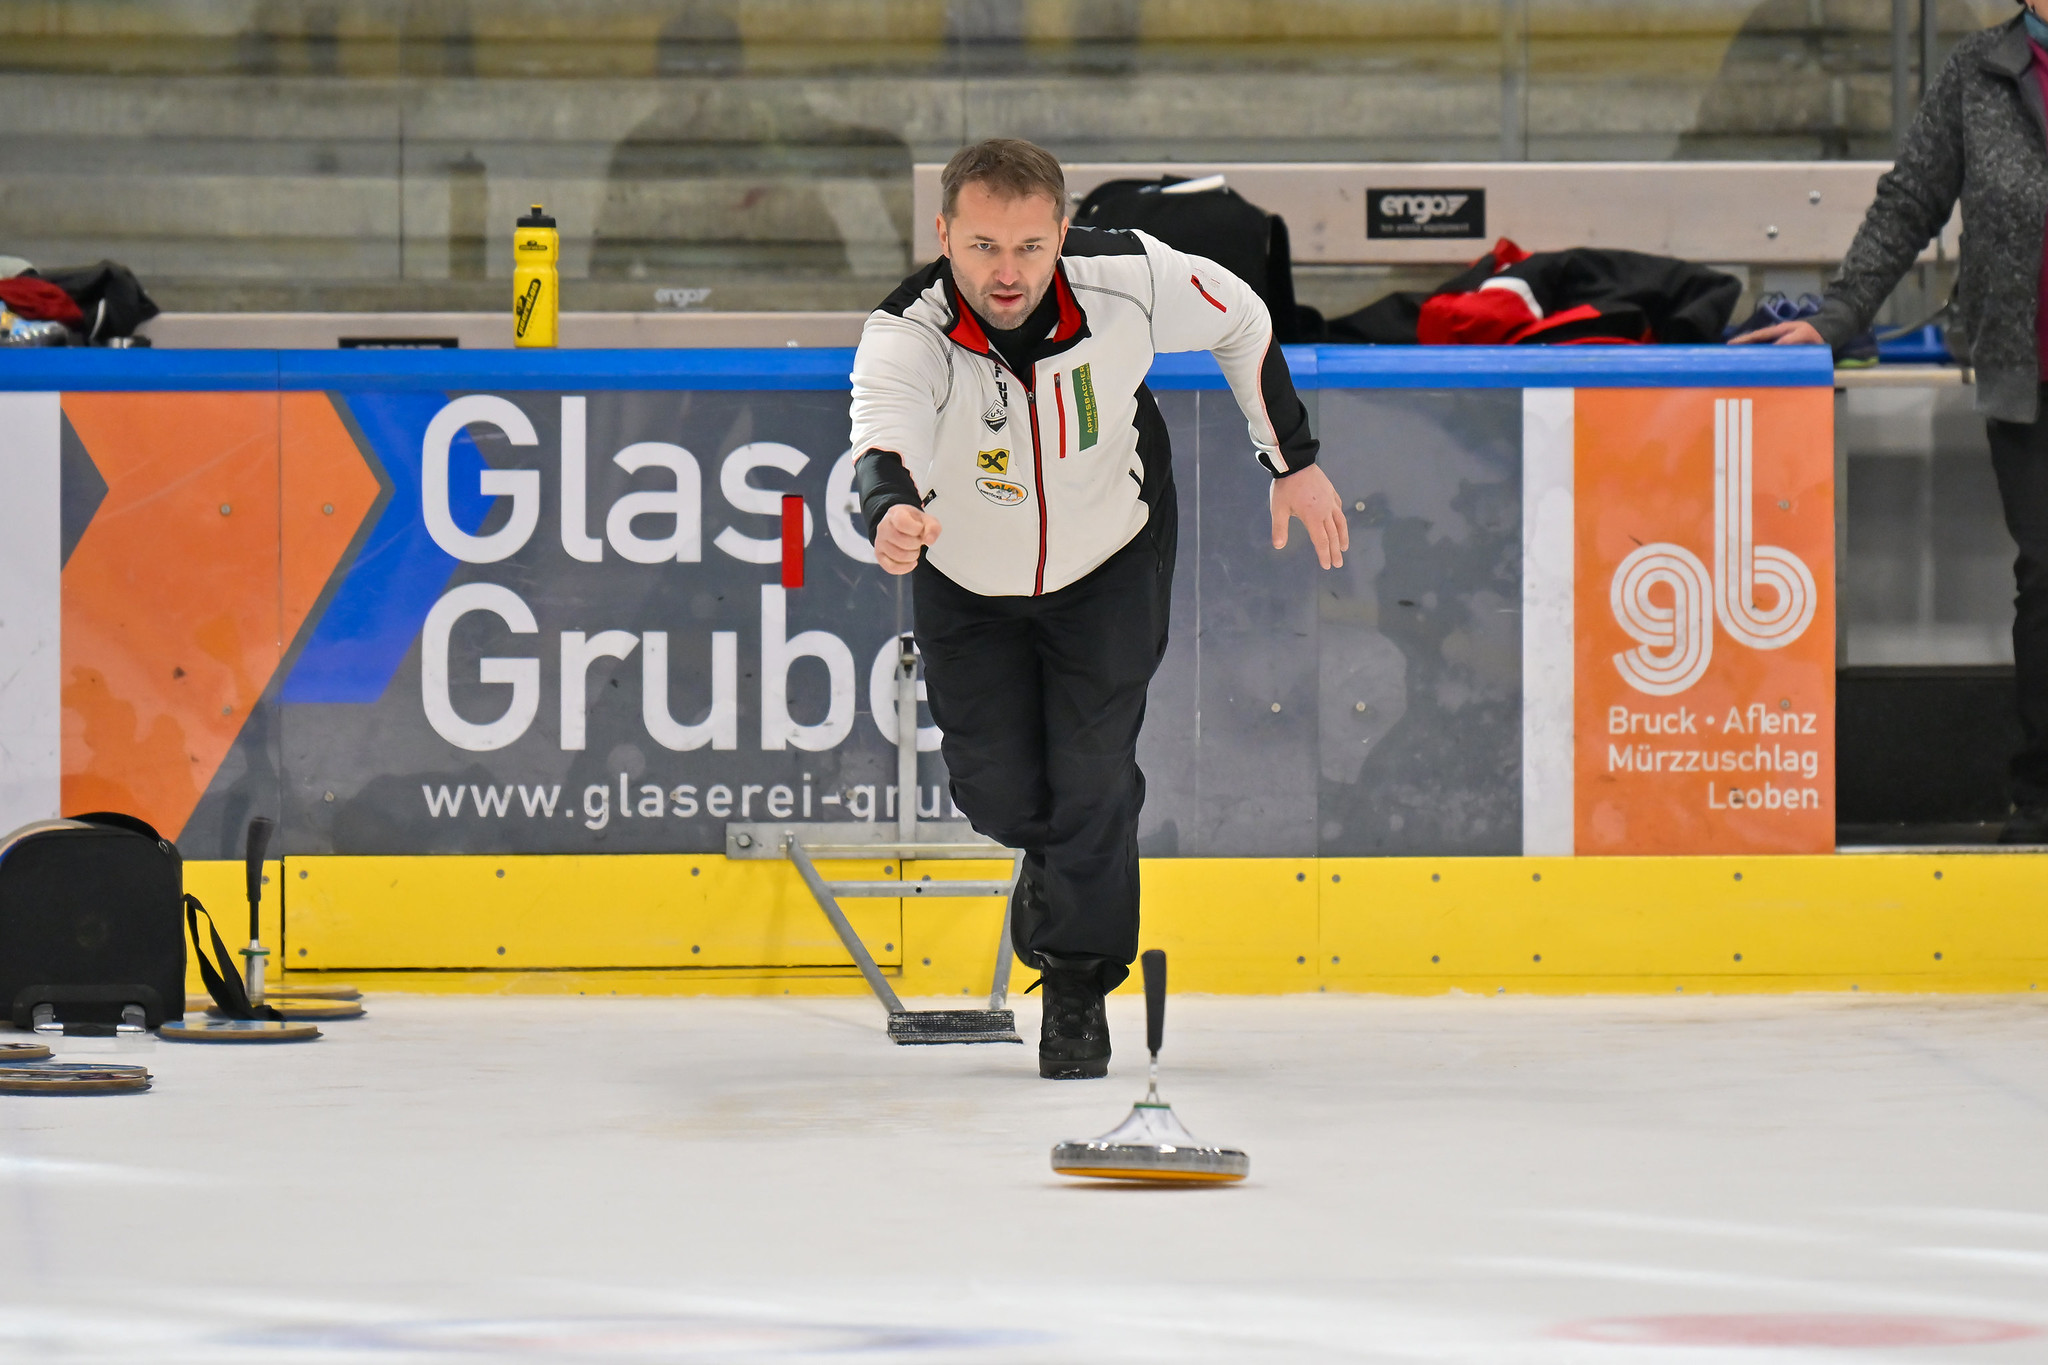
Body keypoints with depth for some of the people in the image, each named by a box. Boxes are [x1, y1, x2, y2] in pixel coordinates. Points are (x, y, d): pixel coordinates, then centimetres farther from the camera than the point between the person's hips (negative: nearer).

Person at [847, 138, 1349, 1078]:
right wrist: (891, 510, -79)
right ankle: (1050, 854, 42)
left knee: (1092, 777, -7)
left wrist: (1293, 464, -1)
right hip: (968, 577, 0)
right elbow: (885, 428, -56)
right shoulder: (907, 334, -35)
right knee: (992, 786, 4)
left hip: (1111, 560, 0)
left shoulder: (1128, 278, -29)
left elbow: (1240, 321, -9)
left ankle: (1078, 991, 12)